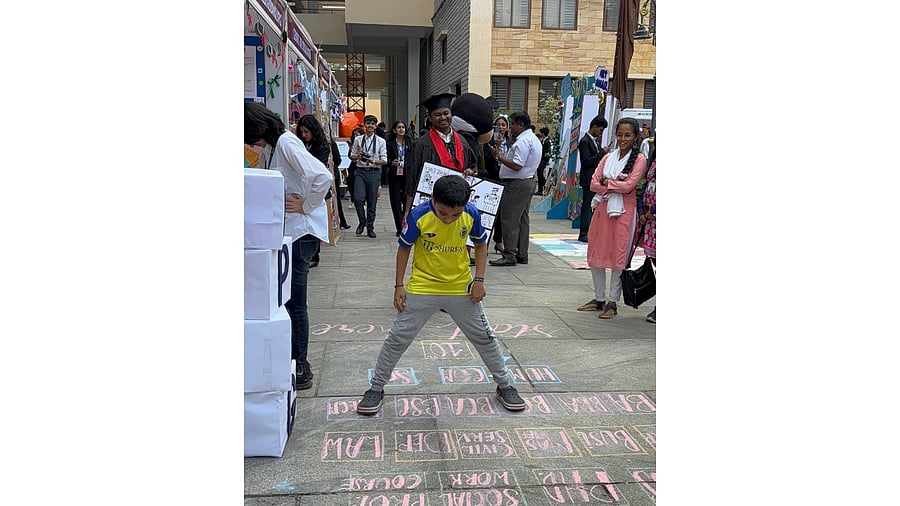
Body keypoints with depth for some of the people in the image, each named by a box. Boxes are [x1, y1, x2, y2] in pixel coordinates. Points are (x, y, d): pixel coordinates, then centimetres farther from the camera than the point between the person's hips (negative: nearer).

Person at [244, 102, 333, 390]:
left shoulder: (286, 143, -15)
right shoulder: (275, 147, 14)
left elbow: (323, 177, -27)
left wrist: (306, 207, -16)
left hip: (301, 231, -9)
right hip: (288, 230, 9)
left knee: (295, 303, -1)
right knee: (290, 301, 13)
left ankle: (300, 370, 11)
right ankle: (294, 363, 25)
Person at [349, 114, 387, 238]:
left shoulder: (381, 141, 1)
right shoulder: (358, 140, 6)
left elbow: (384, 160, -1)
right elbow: (352, 156, 13)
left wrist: (373, 161, -18)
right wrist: (357, 157, -10)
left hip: (374, 172, -1)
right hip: (360, 171, 1)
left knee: (372, 202, 5)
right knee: (358, 198, -12)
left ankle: (370, 228, 19)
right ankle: (362, 222, 12)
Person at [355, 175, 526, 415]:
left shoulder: (472, 214, -16)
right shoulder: (419, 215, -21)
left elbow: (480, 244, 2)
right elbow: (404, 248, -6)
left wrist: (479, 280, -5)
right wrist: (399, 286, -6)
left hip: (461, 289, 2)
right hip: (422, 288, -1)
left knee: (484, 337, 11)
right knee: (397, 338, 1)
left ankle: (505, 385, 30)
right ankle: (376, 388, 19)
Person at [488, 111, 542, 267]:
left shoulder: (523, 141, -17)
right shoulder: (534, 139, 17)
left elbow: (516, 166, -23)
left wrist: (500, 156, -13)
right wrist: (503, 156, 13)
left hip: (516, 184, -11)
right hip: (528, 181, 11)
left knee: (509, 219, -8)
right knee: (522, 219, 13)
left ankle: (509, 255, -7)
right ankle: (522, 254, 18)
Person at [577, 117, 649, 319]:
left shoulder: (639, 159, -2)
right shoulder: (608, 157, 13)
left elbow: (629, 185, -14)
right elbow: (593, 184, 4)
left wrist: (606, 182, -4)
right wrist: (615, 186, -10)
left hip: (623, 212, -5)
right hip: (603, 208, 5)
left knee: (618, 256, -2)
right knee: (596, 254, 8)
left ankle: (612, 302, 7)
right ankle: (599, 298, 20)